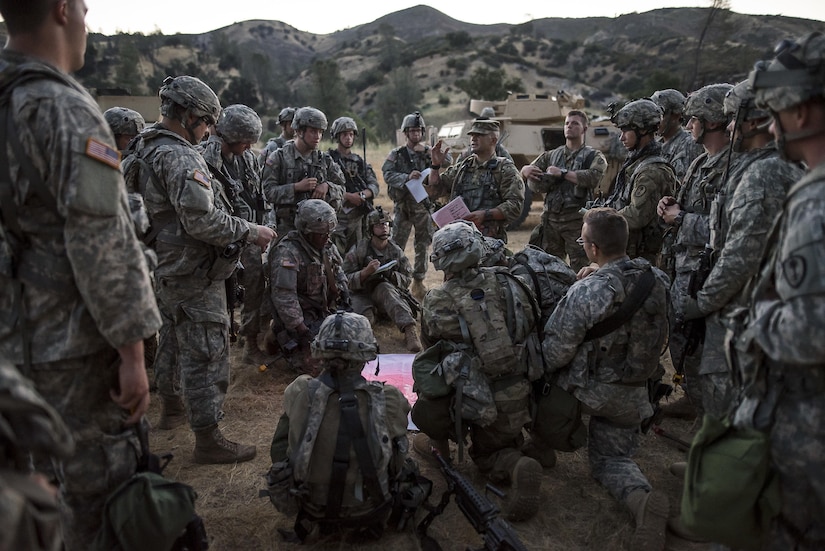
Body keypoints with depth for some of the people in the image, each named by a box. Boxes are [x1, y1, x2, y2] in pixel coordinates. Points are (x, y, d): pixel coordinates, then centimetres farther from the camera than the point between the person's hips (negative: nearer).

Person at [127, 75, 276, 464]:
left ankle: (171, 408, 44)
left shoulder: (145, 150, 11)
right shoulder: (179, 157, -21)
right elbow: (202, 220, -28)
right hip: (194, 275, -11)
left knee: (173, 341, 25)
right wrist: (251, 232, -17)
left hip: (166, 268, 11)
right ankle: (208, 440, 6)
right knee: (206, 352, -3)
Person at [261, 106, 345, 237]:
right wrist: (296, 187, -18)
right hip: (288, 228, -3)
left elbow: (340, 190, 12)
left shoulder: (325, 160, 11)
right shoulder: (278, 158, -1)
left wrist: (327, 186, -9)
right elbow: (268, 191, -8)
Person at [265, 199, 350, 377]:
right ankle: (281, 339, 7)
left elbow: (339, 275, 20)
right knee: (320, 366, -18)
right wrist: (302, 331, -26)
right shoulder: (287, 253, -22)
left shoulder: (327, 246, 5)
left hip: (324, 314, 8)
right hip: (301, 319, -8)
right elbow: (284, 298, -26)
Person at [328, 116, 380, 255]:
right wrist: (349, 196, -17)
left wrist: (361, 195, -12)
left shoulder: (360, 161, 16)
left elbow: (375, 186, 8)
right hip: (337, 216, -5)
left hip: (358, 217, 5)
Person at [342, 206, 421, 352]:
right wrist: (366, 272, -26)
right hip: (362, 295, 3)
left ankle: (410, 330, -51)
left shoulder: (396, 251, 4)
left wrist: (391, 274, -15)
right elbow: (347, 280, -7)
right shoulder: (358, 250, -3)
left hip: (387, 296, -3)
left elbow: (406, 280, 7)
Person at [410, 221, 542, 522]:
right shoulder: (507, 282, -5)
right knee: (490, 453, 25)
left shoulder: (436, 301, -12)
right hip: (518, 399, 5)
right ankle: (517, 466, -2)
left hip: (477, 403, -5)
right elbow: (532, 325, 5)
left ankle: (439, 443, 33)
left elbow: (430, 344, 6)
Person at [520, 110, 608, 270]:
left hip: (577, 220, -4)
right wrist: (526, 170, -9)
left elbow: (593, 177, -17)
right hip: (550, 218, 5)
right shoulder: (552, 155, 16)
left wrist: (563, 173, -14)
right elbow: (527, 169, 16)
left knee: (580, 270, -1)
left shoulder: (593, 156, 2)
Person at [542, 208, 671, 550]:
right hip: (631, 396, 4)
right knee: (612, 458, 21)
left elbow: (555, 354, -21)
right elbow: (660, 337, 6)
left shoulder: (585, 293, -29)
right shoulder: (658, 280, -12)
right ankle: (642, 498, -8)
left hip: (590, 390, -4)